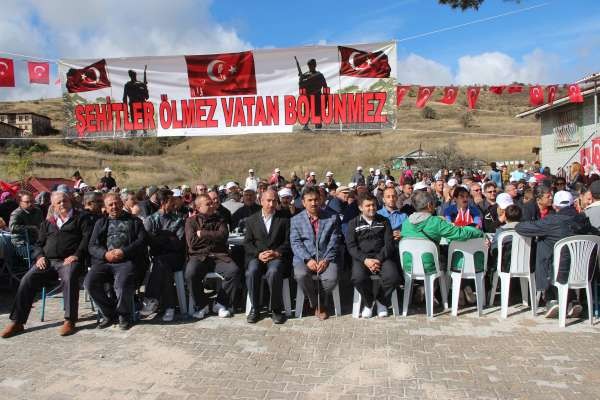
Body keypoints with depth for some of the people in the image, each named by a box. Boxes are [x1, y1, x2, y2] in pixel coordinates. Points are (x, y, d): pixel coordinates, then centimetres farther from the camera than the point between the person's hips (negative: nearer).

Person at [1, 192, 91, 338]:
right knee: (27, 280, -19)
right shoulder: (48, 223, 27)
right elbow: (38, 243, 26)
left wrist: (76, 255, -14)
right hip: (48, 261, 5)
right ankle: (17, 322, -9)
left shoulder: (80, 219, 13)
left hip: (69, 260, -4)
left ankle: (69, 321, -29)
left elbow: (87, 237, 0)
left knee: (69, 278, -35)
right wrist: (40, 256, 4)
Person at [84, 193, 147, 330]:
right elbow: (92, 246, 14)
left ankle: (124, 315, -5)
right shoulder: (100, 223, 26)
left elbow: (141, 240, 4)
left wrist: (123, 251, -11)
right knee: (90, 282, -23)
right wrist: (105, 254, -8)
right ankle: (109, 313, -1)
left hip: (127, 260, -3)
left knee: (123, 283, -32)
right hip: (104, 260, 4)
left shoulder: (134, 221, 19)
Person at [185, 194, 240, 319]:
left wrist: (202, 233, -3)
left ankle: (220, 303, -8)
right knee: (190, 274, -33)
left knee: (234, 271, -27)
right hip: (199, 256, -1)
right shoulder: (191, 221, 12)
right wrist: (213, 236, 2)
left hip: (219, 256, 2)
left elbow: (223, 236, -3)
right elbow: (192, 242, -3)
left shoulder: (219, 220, 17)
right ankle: (201, 305, -8)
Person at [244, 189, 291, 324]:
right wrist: (258, 254, -9)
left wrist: (277, 252, -13)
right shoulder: (251, 220, 15)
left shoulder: (284, 219, 11)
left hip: (277, 256, -2)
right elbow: (247, 242, 8)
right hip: (257, 256, 2)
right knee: (251, 272, -30)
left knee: (273, 272, -34)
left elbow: (288, 241, 4)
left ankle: (276, 309, -15)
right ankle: (255, 309, -12)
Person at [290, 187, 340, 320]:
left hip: (325, 258, 0)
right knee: (301, 275, -31)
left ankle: (320, 302, 5)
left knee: (332, 278, -29)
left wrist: (326, 260, -13)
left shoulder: (332, 218, 8)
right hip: (304, 258, 0)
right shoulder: (296, 220, 9)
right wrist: (308, 259, -16)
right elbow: (295, 243, 0)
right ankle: (316, 302, -1)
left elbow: (334, 242, 2)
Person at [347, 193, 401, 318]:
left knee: (393, 277, -29)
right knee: (358, 278, -32)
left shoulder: (384, 221, 14)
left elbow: (389, 243, 5)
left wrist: (379, 259, -12)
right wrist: (365, 260, -15)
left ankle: (381, 301, 3)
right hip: (361, 257, -1)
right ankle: (368, 302, 1)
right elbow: (351, 246, 1)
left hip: (381, 257, 1)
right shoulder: (353, 223, 11)